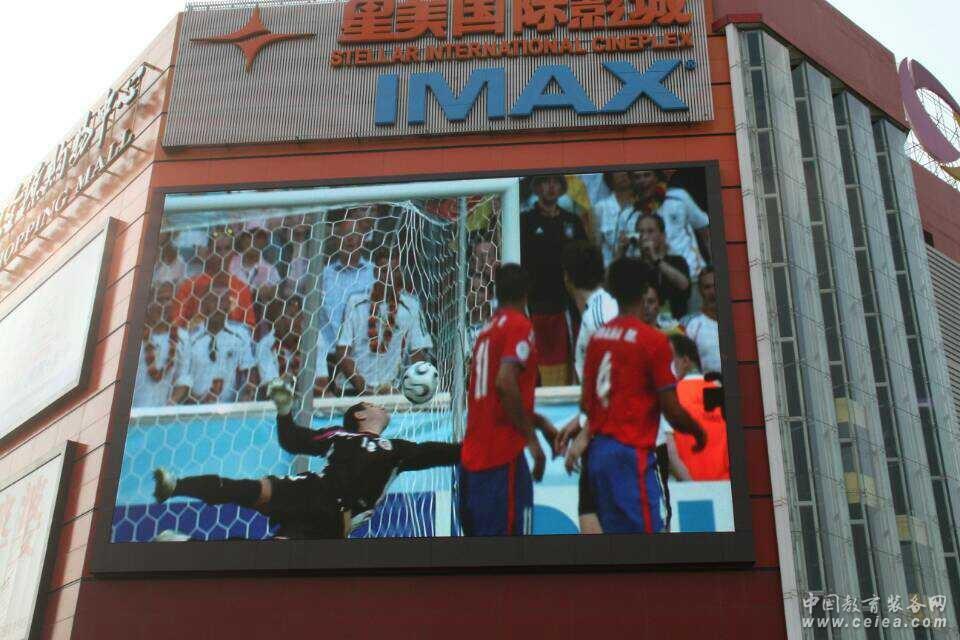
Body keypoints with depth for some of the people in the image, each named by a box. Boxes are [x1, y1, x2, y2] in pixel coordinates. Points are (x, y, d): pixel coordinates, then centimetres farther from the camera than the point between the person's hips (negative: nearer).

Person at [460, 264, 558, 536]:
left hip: (473, 456, 8)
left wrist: (540, 422, 27)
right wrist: (532, 440, -17)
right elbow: (505, 384, -22)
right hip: (502, 456, -8)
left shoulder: (488, 330, 18)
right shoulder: (520, 325, -6)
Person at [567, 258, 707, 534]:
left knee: (616, 529, 12)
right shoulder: (654, 340, -10)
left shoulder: (597, 337, 8)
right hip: (632, 452, -7)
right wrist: (699, 432, 9)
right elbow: (672, 412, -9)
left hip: (599, 451, 7)